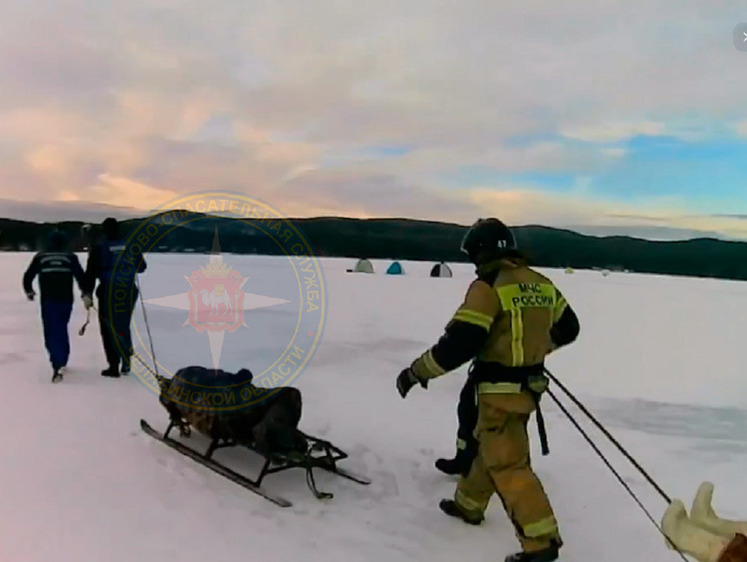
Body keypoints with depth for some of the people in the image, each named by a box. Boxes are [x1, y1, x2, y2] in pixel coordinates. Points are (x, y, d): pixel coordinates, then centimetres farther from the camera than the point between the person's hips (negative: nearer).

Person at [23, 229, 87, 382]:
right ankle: (62, 360, 31)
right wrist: (85, 293, 13)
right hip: (66, 300, 2)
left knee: (51, 332, -3)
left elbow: (28, 276, 6)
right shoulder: (71, 257, 1)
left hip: (48, 301, -2)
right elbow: (81, 276, -3)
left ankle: (58, 365, -19)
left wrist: (29, 291, 25)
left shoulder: (40, 257, 2)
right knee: (61, 329, 20)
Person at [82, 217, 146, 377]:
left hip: (108, 293, -3)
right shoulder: (130, 246, 5)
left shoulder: (98, 247, -3)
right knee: (124, 326, 17)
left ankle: (114, 365, 2)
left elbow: (91, 273, -6)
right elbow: (142, 267, 14)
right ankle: (126, 363, 15)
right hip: (128, 292, 3)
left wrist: (88, 295, -5)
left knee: (109, 329, 5)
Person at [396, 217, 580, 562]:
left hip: (501, 390, -8)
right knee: (488, 446, 24)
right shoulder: (542, 284, 5)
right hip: (528, 385, 9)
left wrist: (416, 372, -12)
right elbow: (567, 328, 17)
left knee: (508, 464, 2)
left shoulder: (488, 286, -19)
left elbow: (458, 344, -23)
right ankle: (469, 504, 41)